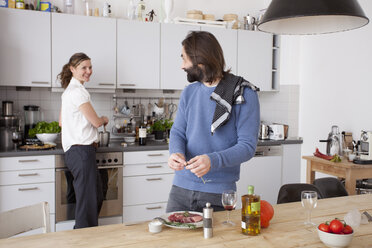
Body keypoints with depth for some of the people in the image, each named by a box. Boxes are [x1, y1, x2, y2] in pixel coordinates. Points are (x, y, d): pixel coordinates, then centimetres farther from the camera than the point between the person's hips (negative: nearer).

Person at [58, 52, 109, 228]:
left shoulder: (69, 90, 19)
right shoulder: (78, 91, -12)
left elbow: (61, 122, 27)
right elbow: (96, 121, -12)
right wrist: (104, 119, 10)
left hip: (73, 152, 10)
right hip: (81, 151, -10)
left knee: (96, 199, 17)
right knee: (87, 203, -7)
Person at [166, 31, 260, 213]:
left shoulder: (244, 95, -9)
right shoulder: (189, 93, 8)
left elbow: (248, 146, -13)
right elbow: (178, 131, 6)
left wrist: (213, 161, -30)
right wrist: (176, 153, -17)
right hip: (181, 187, 4)